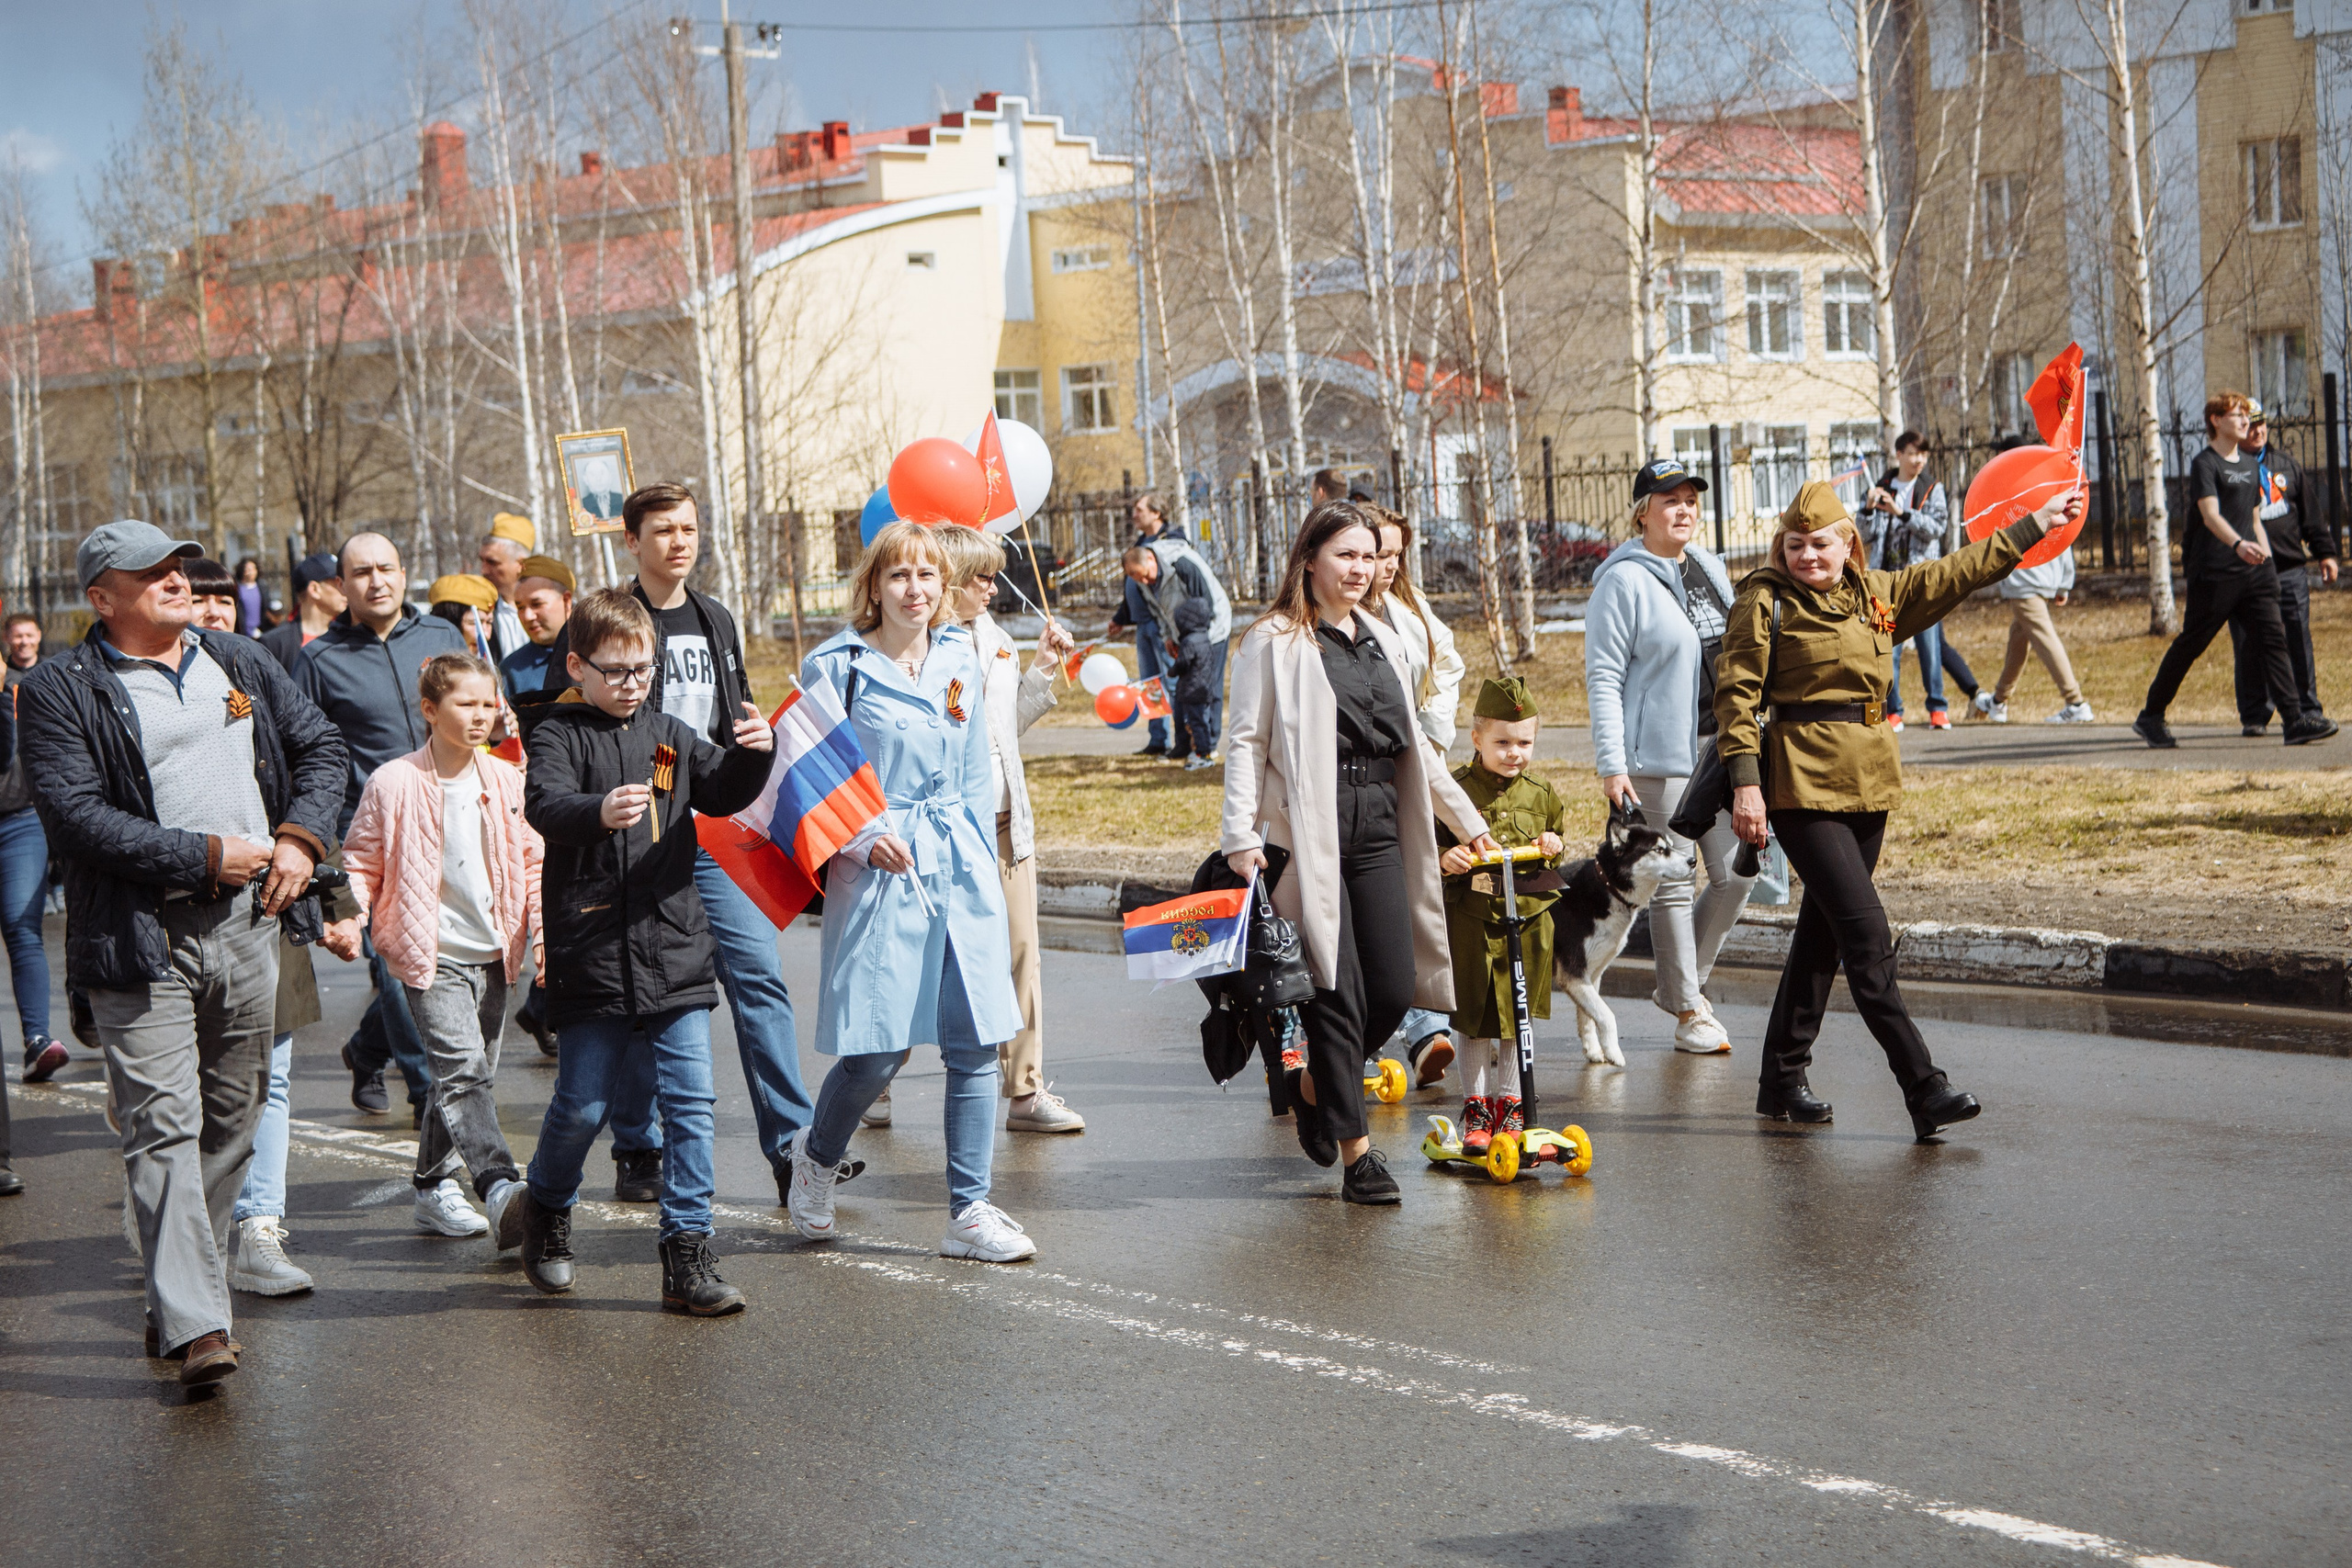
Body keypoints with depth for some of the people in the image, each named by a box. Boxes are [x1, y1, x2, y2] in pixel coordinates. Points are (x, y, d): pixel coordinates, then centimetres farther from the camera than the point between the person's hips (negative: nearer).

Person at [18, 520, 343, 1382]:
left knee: (231, 1122, 11)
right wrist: (207, 855, -15)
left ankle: (179, 1297, 23)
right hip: (144, 939, -6)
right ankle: (194, 1325, -15)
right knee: (165, 1126, -11)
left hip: (250, 924, 6)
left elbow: (320, 744, 20)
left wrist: (300, 838, 2)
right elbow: (76, 818, -14)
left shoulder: (239, 662, 15)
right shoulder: (59, 692, -4)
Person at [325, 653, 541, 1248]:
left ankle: (434, 1187, 28)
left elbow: (532, 862, 14)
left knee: (467, 1075, 13)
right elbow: (362, 862, 1)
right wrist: (347, 919, -14)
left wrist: (542, 930, 3)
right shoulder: (393, 784, -7)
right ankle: (501, 1188, -31)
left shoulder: (507, 782, 6)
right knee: (461, 1068, -19)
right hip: (430, 954, -5)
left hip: (492, 954, 5)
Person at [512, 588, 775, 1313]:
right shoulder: (560, 735, 0)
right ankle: (546, 1210, 32)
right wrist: (599, 811, -41)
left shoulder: (670, 735, 13)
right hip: (592, 956, -4)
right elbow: (545, 803, -18)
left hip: (675, 950, 4)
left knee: (690, 1103, -1)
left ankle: (688, 1255, 4)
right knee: (584, 1105, 3)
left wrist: (754, 754, -15)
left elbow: (723, 791, 7)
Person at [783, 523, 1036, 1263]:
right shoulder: (837, 667, -4)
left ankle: (969, 1213, 6)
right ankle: (817, 1155, 28)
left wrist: (983, 870, 15)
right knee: (878, 1051, -3)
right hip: (878, 871, -5)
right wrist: (864, 839, -14)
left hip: (961, 869, 5)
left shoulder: (962, 663, 11)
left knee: (976, 1043, 0)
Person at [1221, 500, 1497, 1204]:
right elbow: (1245, 742, -5)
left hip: (1378, 829, 6)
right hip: (1310, 832, -6)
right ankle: (1356, 1153, 3)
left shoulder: (1383, 641, 19)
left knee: (1396, 987, 0)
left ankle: (1313, 1085, 26)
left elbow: (1413, 746, 27)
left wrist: (1466, 819, 27)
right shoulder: (1275, 641, -2)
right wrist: (1241, 837, -14)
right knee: (1335, 992, -5)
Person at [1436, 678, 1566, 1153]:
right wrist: (1444, 859, -22)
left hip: (1528, 920, 3)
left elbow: (1561, 857, 20)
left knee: (1517, 1016, 10)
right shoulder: (1455, 791, -5)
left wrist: (1553, 848, -2)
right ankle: (1475, 1108, 14)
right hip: (1471, 920, -3)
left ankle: (1509, 1103, 23)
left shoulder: (1541, 796, 8)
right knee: (1476, 1021, 2)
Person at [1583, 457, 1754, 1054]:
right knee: (1674, 883, -1)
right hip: (1660, 756, -7)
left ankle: (1681, 982, 23)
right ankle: (1688, 1012, 9)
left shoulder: (1711, 570, 14)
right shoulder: (1623, 580, -7)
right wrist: (1611, 763, -16)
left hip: (1719, 746, 7)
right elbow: (1603, 676, -10)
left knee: (1737, 873, 6)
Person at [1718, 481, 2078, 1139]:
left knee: (1824, 932, 12)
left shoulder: (1878, 594, 13)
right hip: (1803, 784, -7)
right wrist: (1745, 781, -15)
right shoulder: (1765, 602, -4)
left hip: (1869, 782, 7)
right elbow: (1736, 691, -7)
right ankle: (1924, 1090, -15)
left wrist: (2039, 523, 22)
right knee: (1866, 934, -13)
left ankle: (1783, 1081, 22)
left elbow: (1960, 571, 20)